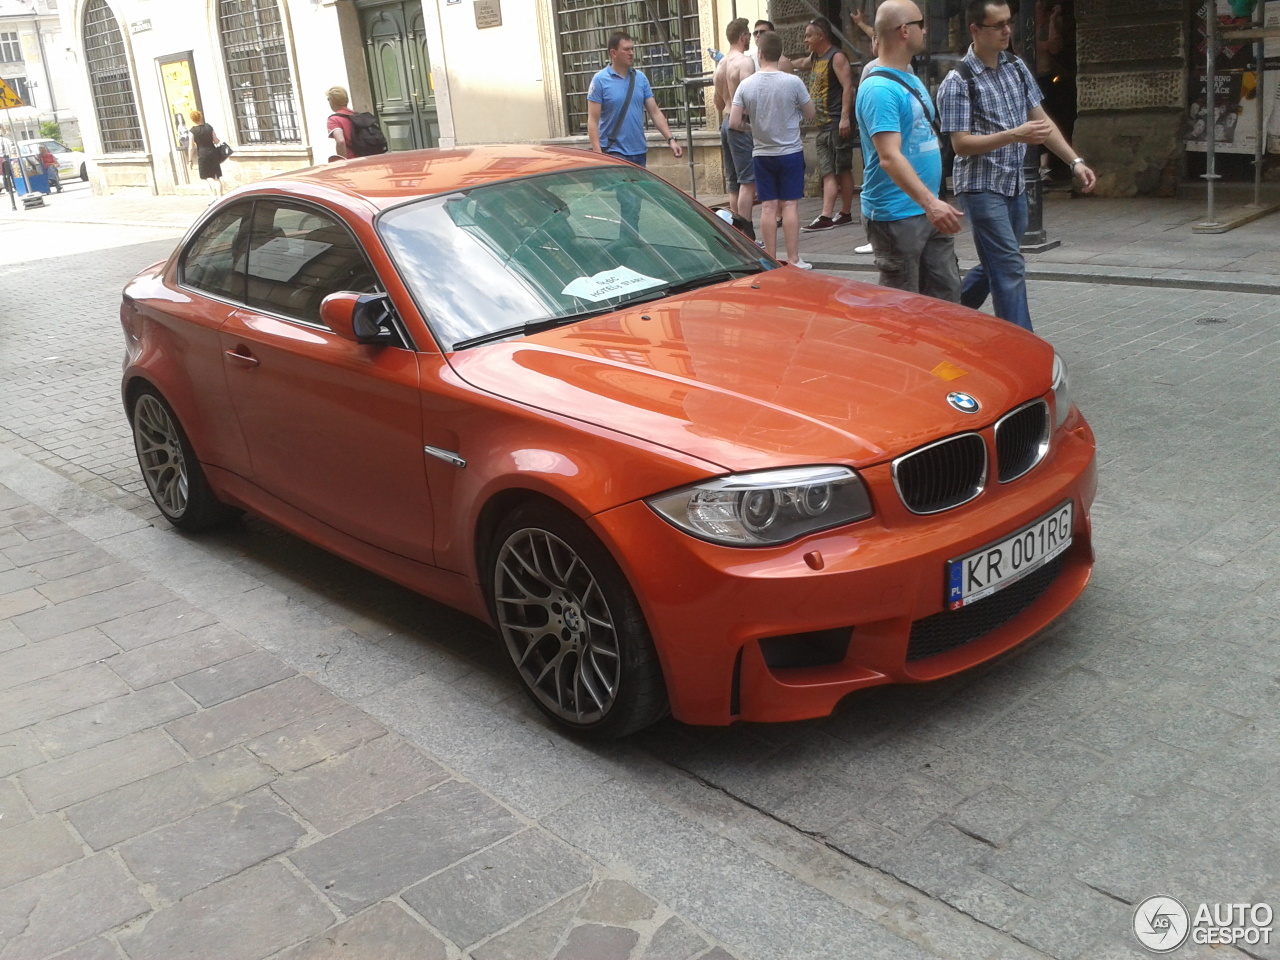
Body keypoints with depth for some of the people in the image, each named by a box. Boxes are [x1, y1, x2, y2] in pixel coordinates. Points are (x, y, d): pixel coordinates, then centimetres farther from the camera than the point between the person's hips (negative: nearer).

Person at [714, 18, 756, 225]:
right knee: (748, 182, -8)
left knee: (734, 184, 12)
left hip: (726, 123, 9)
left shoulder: (720, 65, 15)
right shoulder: (745, 62, -11)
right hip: (742, 125, -9)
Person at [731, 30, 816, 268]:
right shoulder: (793, 82, -10)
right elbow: (810, 114, 0)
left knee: (768, 207, 5)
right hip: (790, 152, -2)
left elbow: (734, 123, -6)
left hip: (761, 154, 2)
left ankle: (771, 260, 8)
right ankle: (793, 259, 2)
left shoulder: (746, 85, -6)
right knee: (790, 205, 1)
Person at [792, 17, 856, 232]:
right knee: (828, 173, 4)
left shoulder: (836, 57, -9)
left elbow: (848, 87, -17)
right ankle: (826, 216, 3)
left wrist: (845, 118, -23)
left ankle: (846, 213, 3)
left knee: (842, 170, -1)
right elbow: (801, 63, 42)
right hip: (822, 125, 8)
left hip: (837, 124, -8)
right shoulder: (815, 58, 17)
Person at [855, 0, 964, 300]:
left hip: (928, 212, 10)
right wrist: (930, 202, -37)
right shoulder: (879, 88, -17)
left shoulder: (912, 80, 14)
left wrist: (934, 203, 21)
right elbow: (889, 157, -27)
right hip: (896, 216, -9)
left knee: (946, 294, 13)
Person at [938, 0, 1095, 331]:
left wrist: (1075, 161, 4)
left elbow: (1041, 119, 12)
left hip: (1015, 185, 7)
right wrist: (1015, 135, -26)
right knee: (1010, 269, -10)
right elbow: (961, 143, -17)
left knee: (994, 266, 16)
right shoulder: (958, 82, -12)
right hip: (981, 187, -7)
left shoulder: (1016, 67, 8)